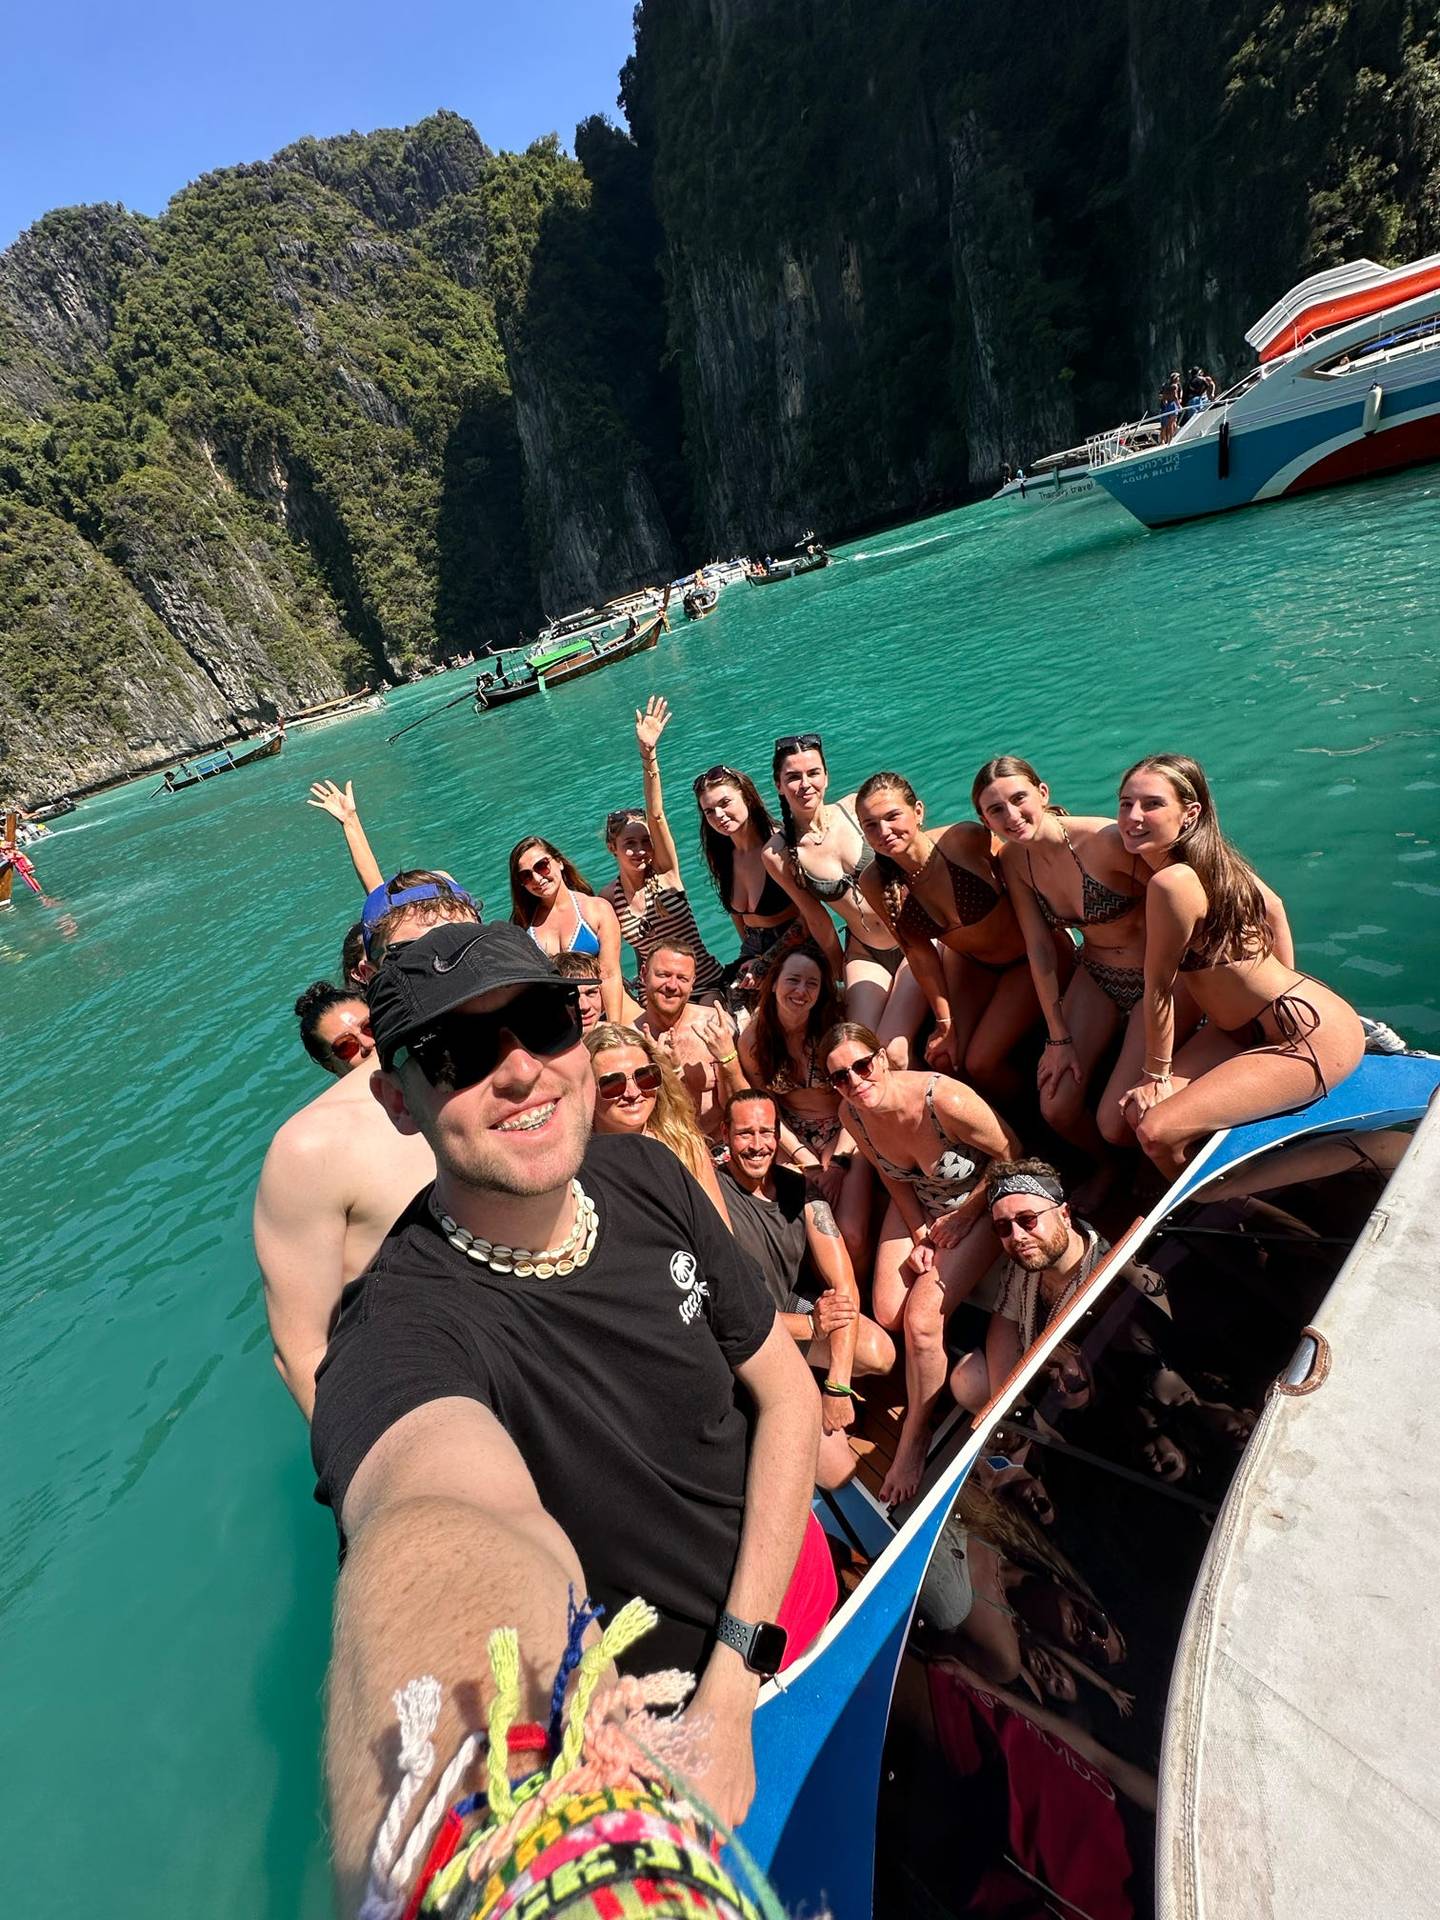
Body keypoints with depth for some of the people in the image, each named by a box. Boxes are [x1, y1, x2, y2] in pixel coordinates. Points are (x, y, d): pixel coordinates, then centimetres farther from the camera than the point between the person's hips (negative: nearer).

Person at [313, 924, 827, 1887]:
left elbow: (788, 1390, -11)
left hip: (790, 1570, 5)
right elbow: (449, 1542, -58)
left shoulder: (646, 1176, -17)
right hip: (664, 1693, -4)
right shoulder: (401, 1333, -35)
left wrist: (733, 1683, -18)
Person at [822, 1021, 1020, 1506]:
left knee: (921, 1319, -16)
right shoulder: (851, 1113, -19)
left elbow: (1013, 1157, -19)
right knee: (888, 1316, -5)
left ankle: (915, 1438, 8)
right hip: (917, 1208, 5)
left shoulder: (945, 1100, -37)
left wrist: (962, 1217, -11)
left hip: (976, 1204, -5)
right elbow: (893, 1177, 2)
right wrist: (920, 1234, -5)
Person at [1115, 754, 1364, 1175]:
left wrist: (1156, 1075, -6)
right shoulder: (1208, 858, 0)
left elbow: (1159, 988, -16)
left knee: (1156, 1131, -16)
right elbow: (1274, 907, 15)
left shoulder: (1172, 882, -26)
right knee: (1136, 1109, -1)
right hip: (1248, 1026, 9)